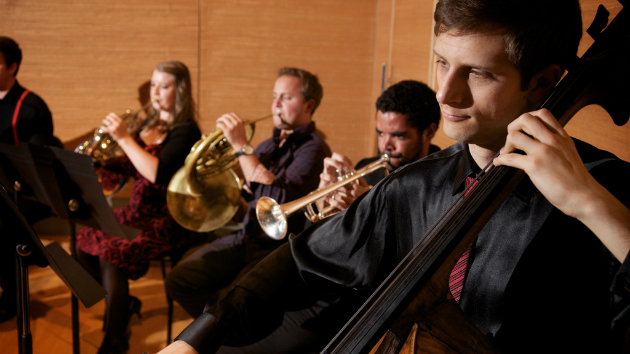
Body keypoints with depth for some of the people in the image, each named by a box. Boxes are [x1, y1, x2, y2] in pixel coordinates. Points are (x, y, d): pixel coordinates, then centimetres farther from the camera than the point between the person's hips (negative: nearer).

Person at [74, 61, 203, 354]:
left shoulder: (185, 131, -11)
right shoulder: (149, 125, 13)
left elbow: (157, 173, -25)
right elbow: (124, 168, 15)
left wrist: (124, 137, -23)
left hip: (170, 219, -8)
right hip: (139, 211, 8)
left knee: (112, 252, -25)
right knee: (85, 241, -9)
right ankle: (124, 303, 13)